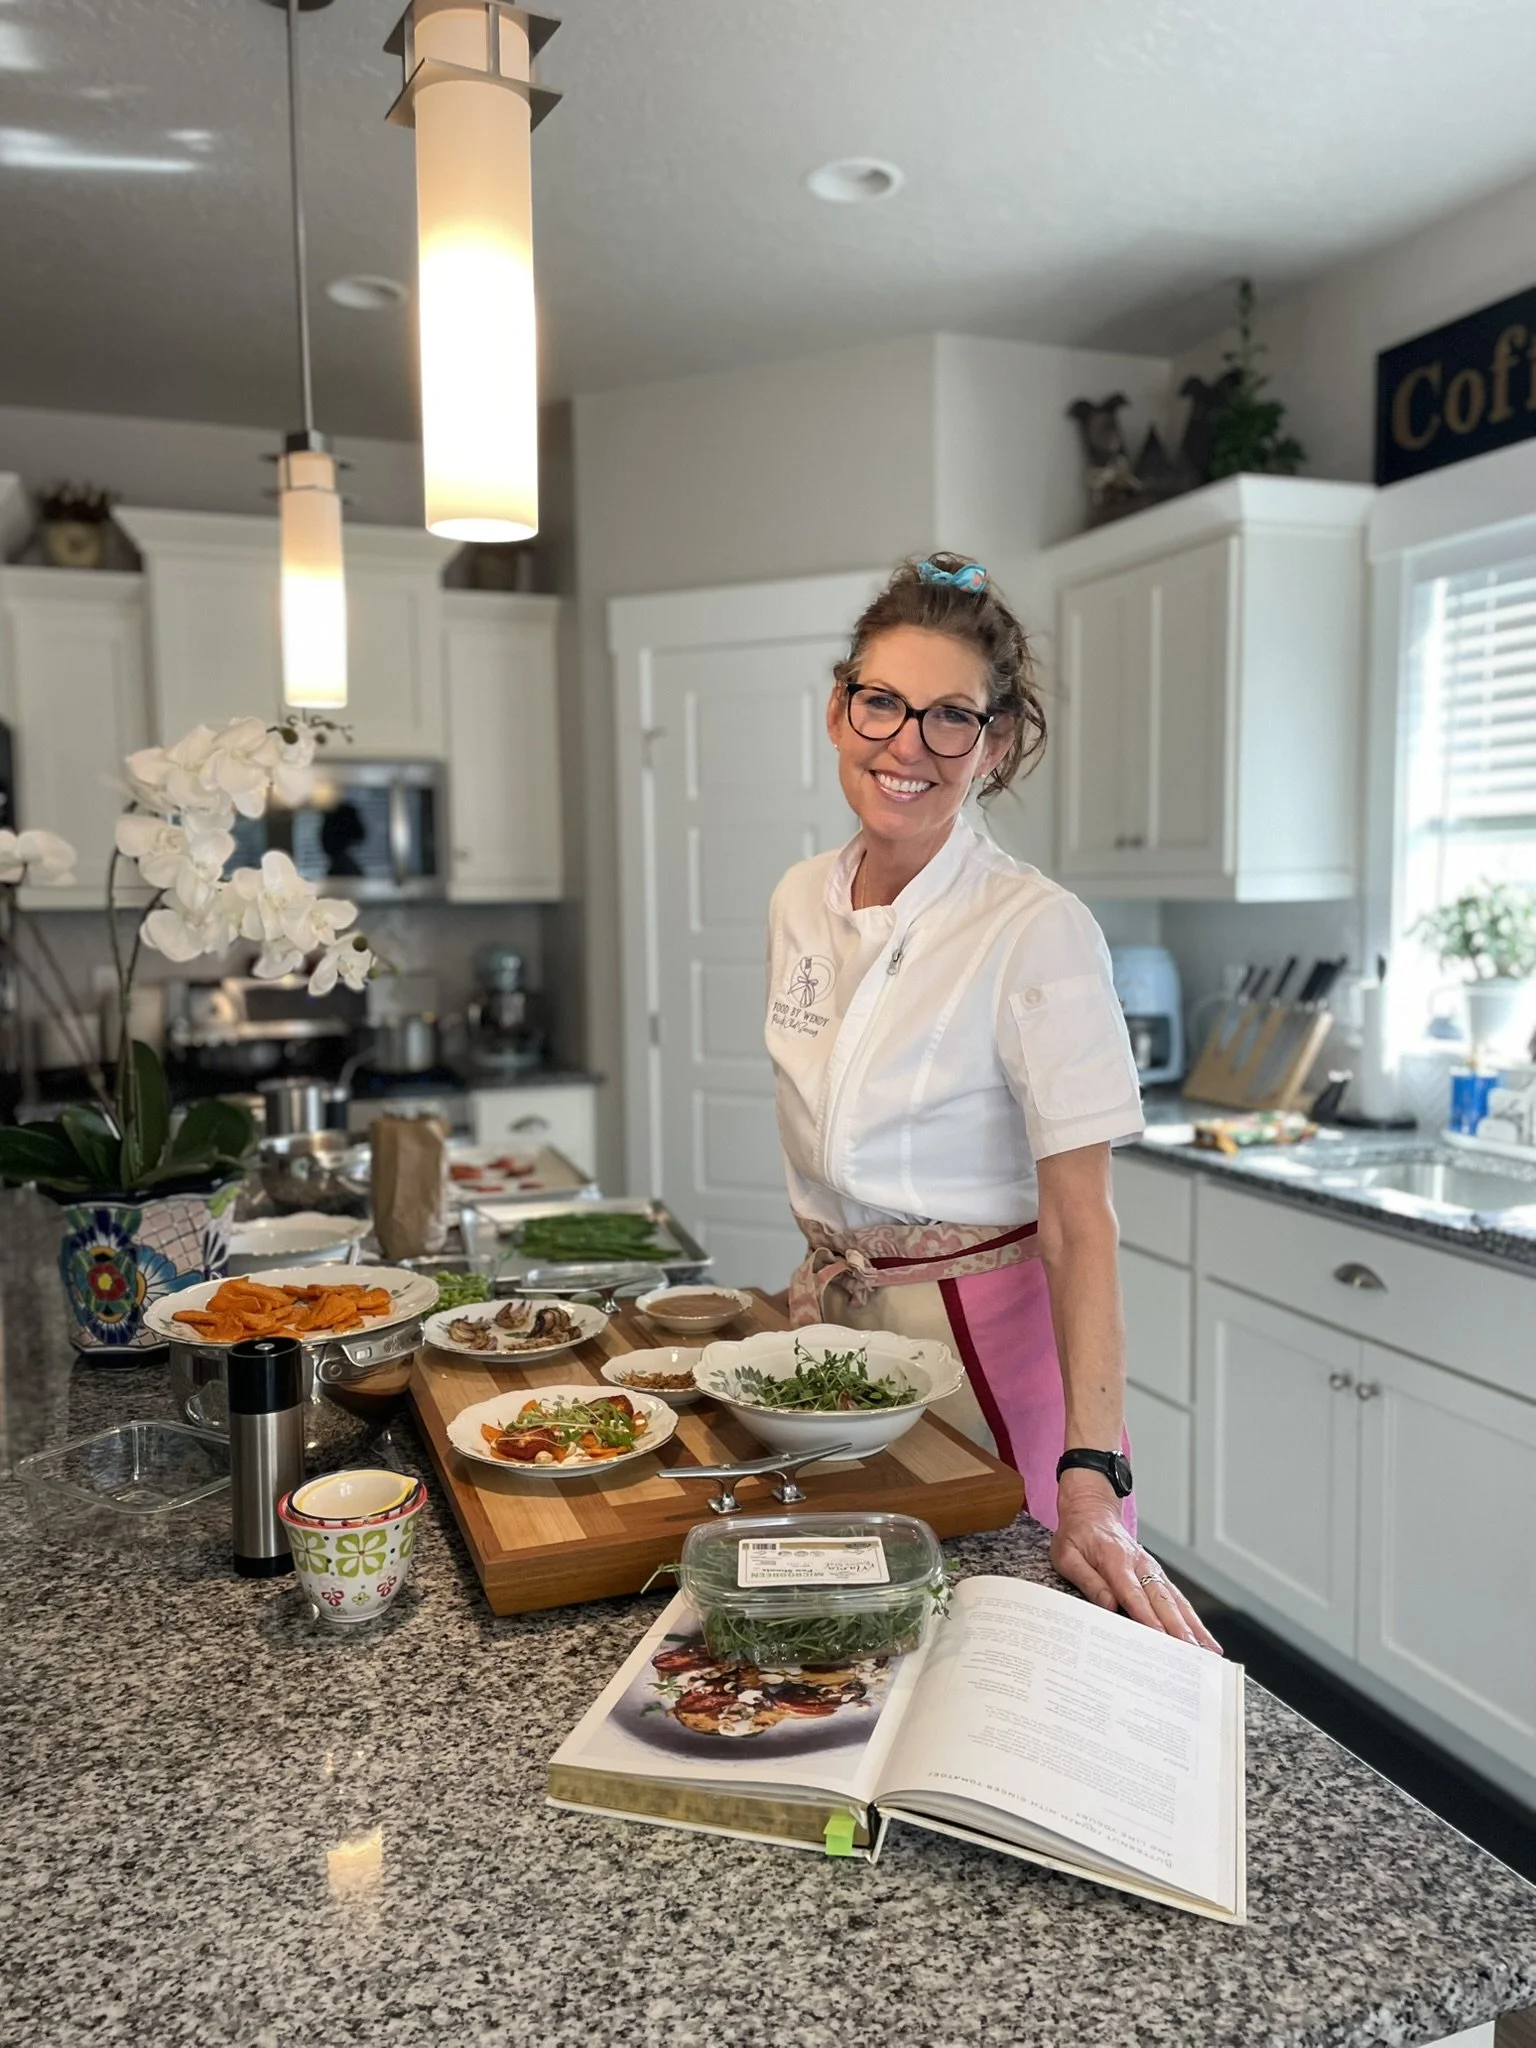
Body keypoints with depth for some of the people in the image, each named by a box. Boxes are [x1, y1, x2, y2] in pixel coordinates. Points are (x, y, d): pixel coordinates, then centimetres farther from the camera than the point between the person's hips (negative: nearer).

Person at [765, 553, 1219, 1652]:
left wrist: (1091, 1482, -29)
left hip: (986, 1337, -5)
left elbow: (1080, 1221, -22)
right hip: (833, 1322, 6)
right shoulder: (802, 902, 1)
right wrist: (818, 1286, 8)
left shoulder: (1040, 933, -18)